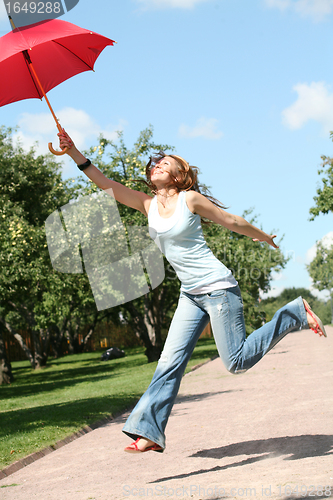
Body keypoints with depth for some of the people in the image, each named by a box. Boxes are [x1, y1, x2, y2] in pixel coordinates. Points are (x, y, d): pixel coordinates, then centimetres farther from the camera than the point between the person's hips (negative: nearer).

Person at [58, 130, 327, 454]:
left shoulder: (190, 199, -8)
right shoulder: (148, 205, 6)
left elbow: (231, 221, 2)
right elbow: (106, 184, 1)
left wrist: (265, 237, 14)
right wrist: (73, 152, -7)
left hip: (218, 288, -6)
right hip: (191, 295, 6)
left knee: (236, 361, -5)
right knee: (170, 361, -2)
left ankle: (295, 314, 12)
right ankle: (148, 431, -1)